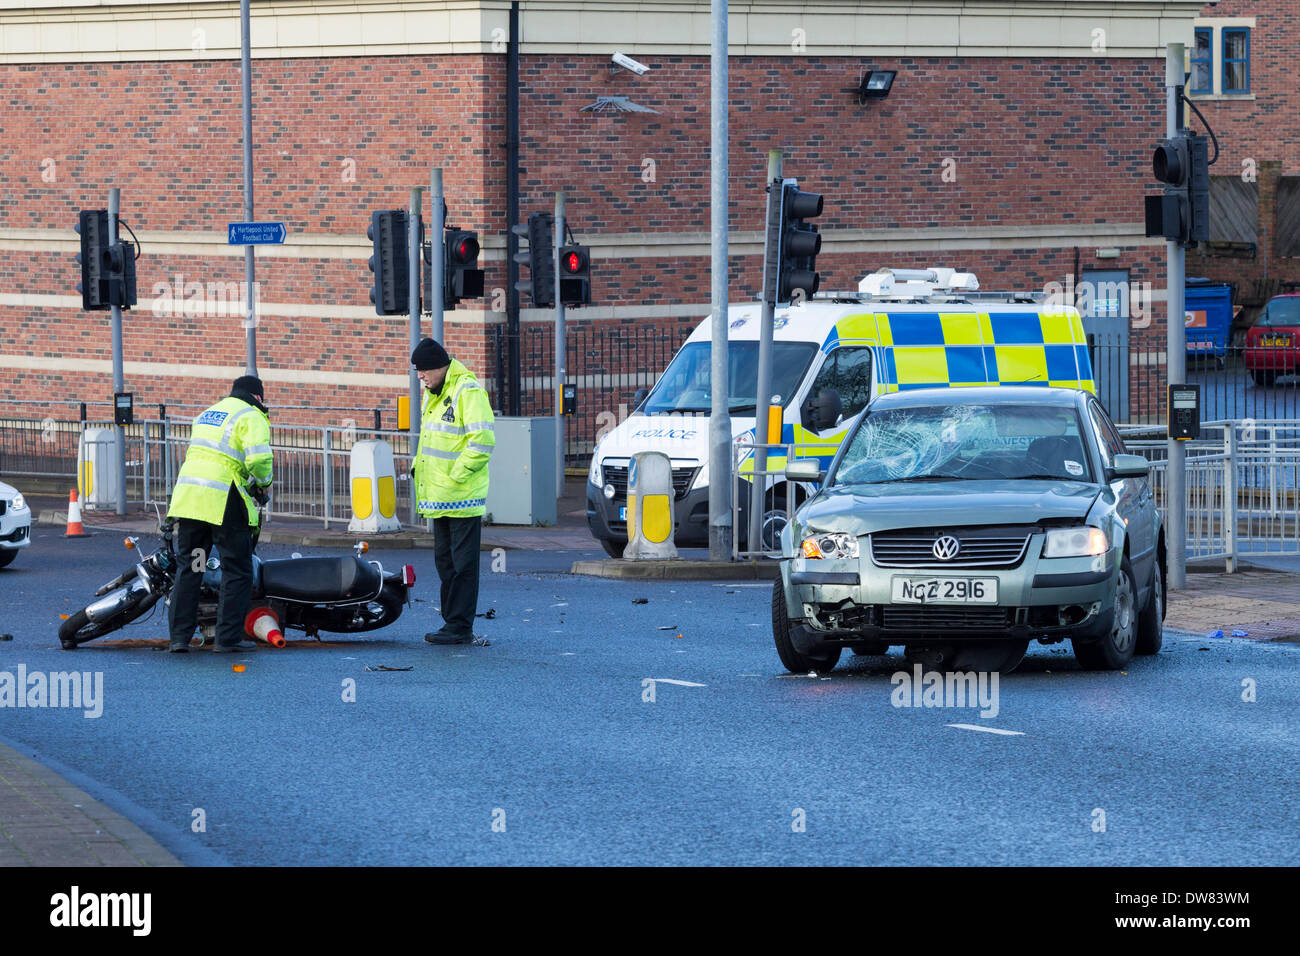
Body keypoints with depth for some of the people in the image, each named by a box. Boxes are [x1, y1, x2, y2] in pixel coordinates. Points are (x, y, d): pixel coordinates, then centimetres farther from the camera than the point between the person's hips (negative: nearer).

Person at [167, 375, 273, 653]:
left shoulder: (206, 415, 23)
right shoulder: (251, 417, -2)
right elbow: (259, 458, -17)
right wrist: (262, 484, 2)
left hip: (188, 495, 7)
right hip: (224, 503, -7)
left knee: (188, 568, 12)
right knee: (237, 571, 2)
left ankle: (179, 637, 9)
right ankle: (227, 638, 0)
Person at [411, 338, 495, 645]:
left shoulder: (468, 392, -14)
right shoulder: (432, 394, 16)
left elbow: (483, 442, -21)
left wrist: (455, 475, -19)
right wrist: (418, 468, 14)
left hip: (462, 497, -10)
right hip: (439, 497, 10)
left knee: (462, 562, -5)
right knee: (444, 560, 13)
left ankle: (460, 627, -4)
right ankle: (452, 622, 20)